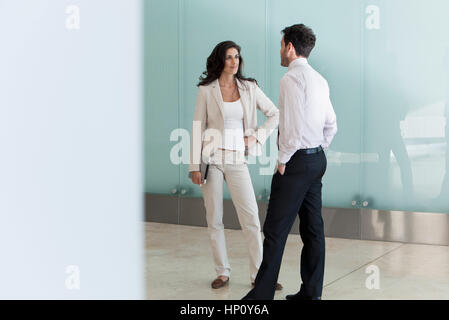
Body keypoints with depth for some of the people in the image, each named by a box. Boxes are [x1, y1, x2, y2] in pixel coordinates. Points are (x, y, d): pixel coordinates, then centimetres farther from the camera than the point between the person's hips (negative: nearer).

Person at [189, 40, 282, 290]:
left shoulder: (250, 88, 5)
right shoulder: (206, 91, 0)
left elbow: (275, 114, 13)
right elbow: (198, 128, 0)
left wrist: (257, 137, 0)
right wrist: (195, 165, -5)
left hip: (237, 159, 1)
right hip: (212, 158, -1)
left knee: (251, 217, -2)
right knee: (214, 218, 4)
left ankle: (259, 274, 8)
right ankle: (223, 272, 17)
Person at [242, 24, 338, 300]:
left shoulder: (292, 78, -13)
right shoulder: (319, 80, 14)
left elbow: (292, 125, -20)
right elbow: (331, 125, 18)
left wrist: (283, 161, -12)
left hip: (297, 161, -9)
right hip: (317, 158, 9)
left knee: (276, 229, -5)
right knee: (313, 228, 11)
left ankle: (262, 294, 0)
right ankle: (311, 292, 18)